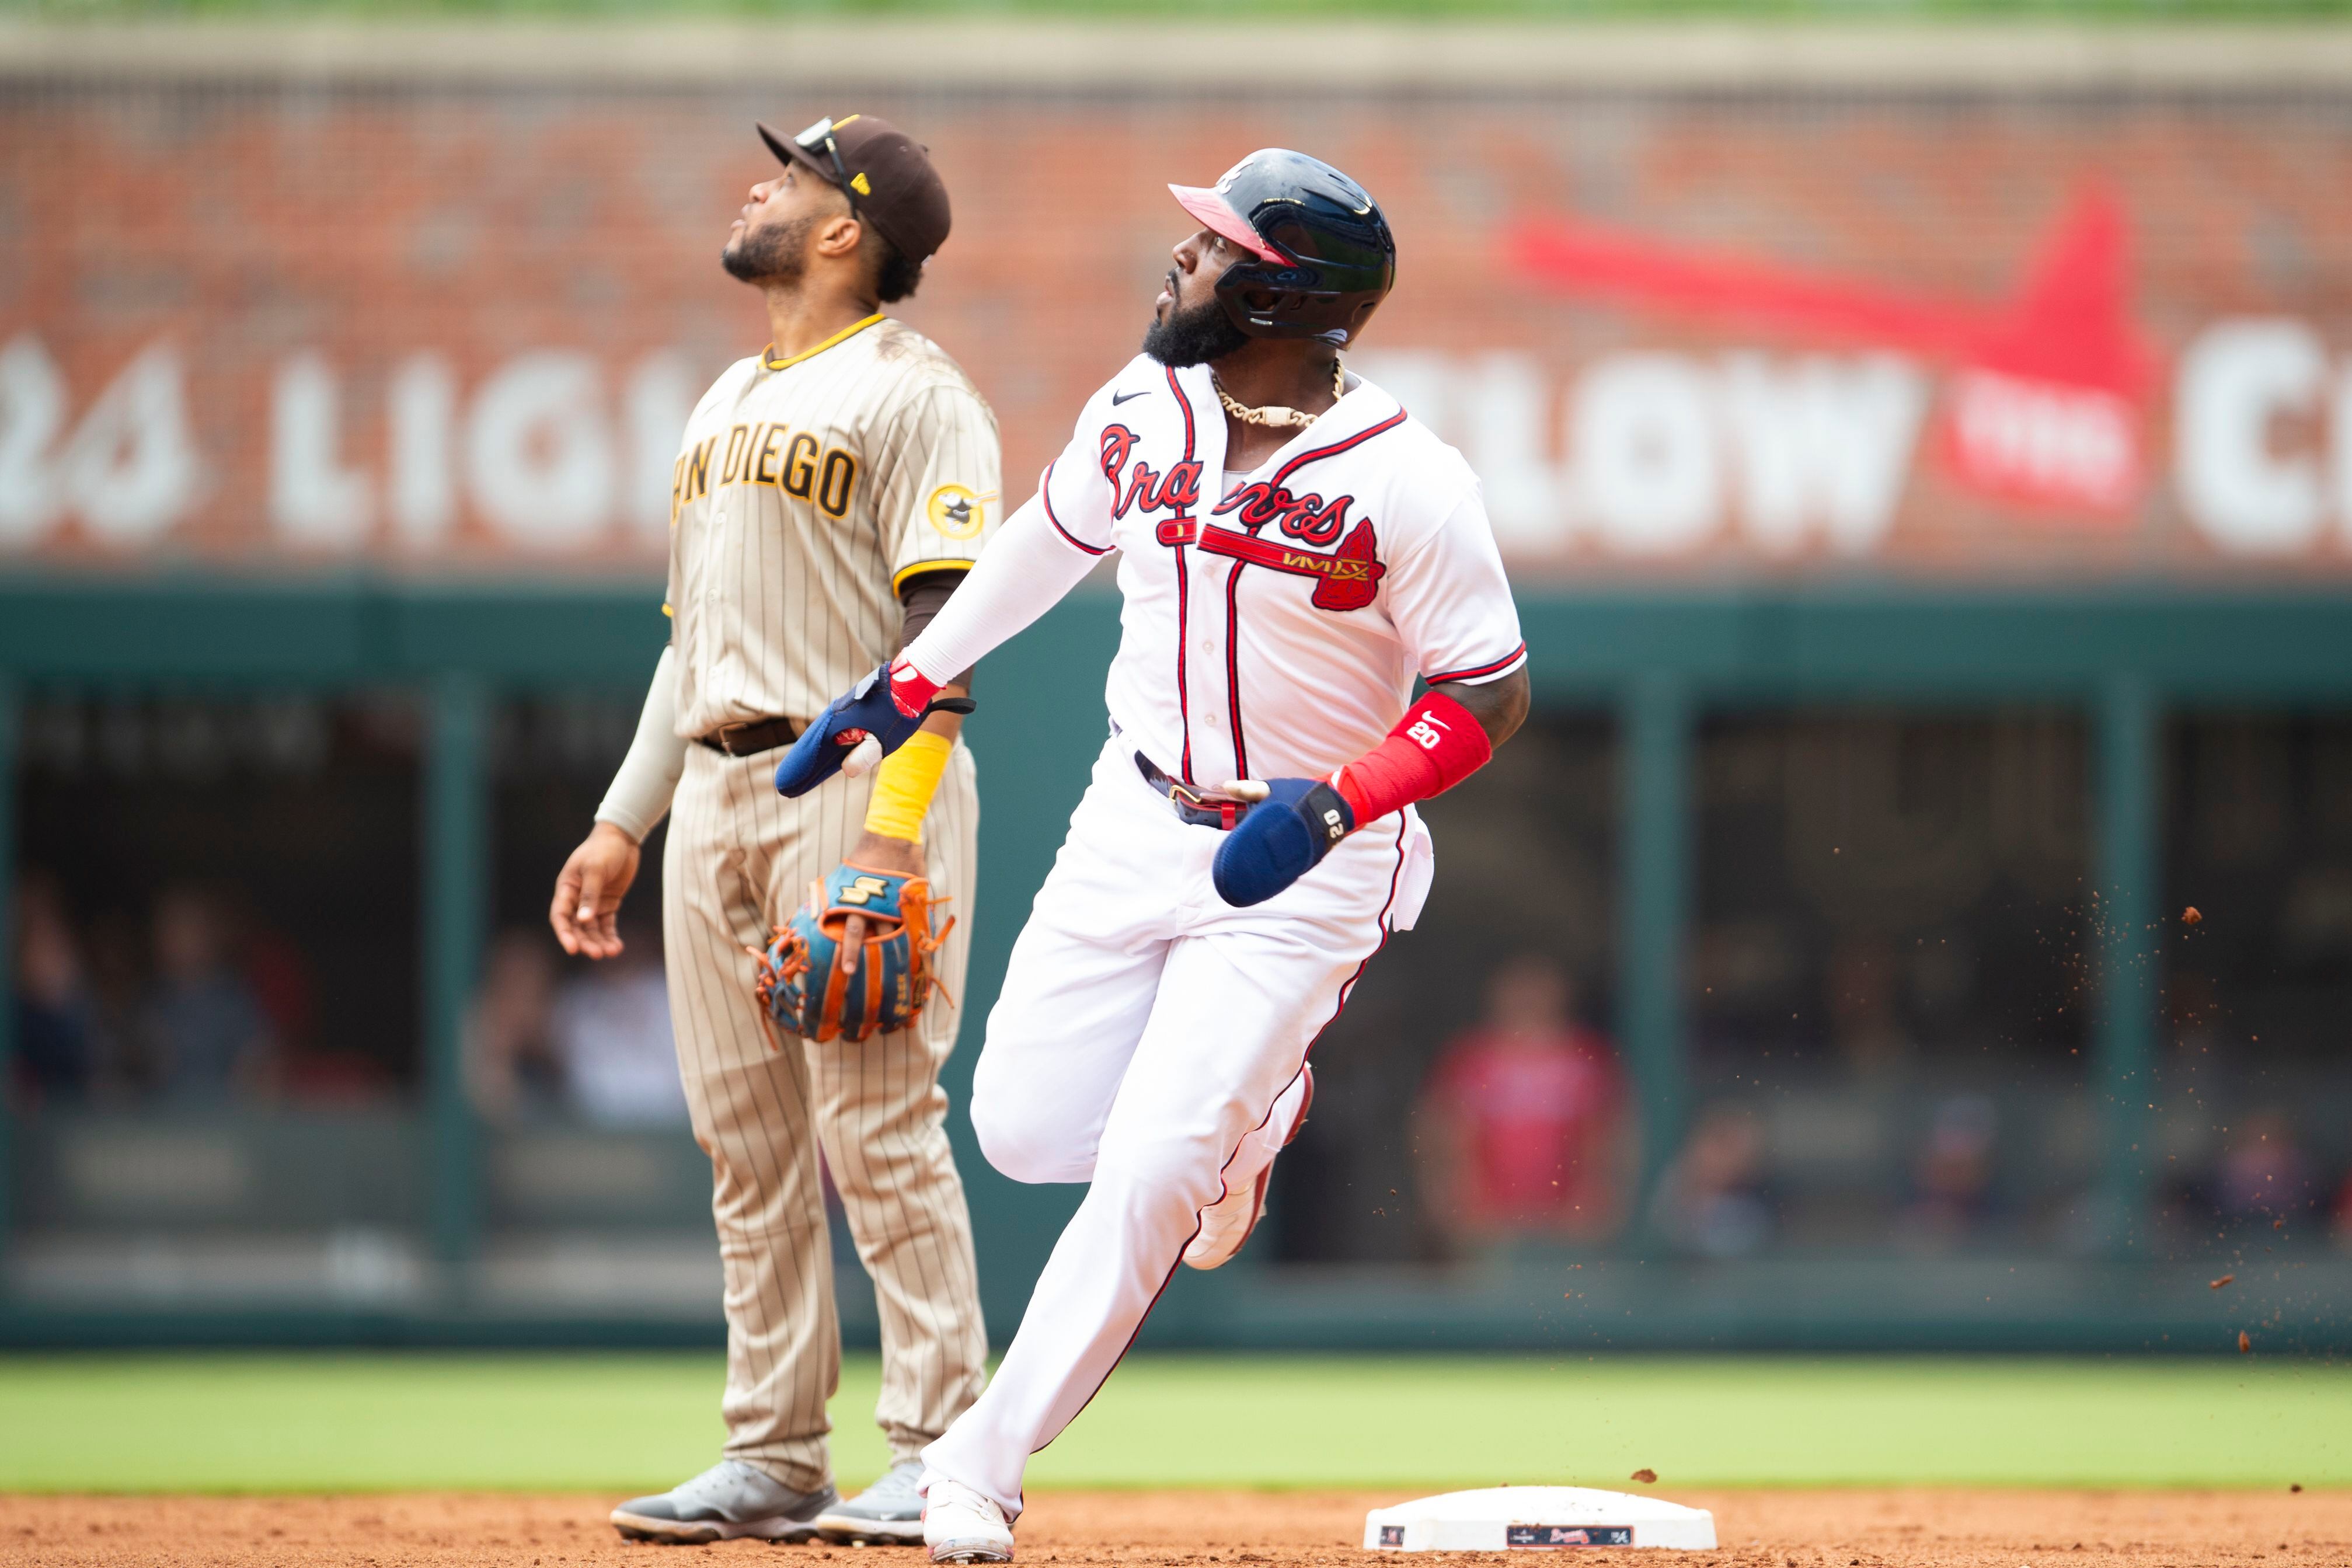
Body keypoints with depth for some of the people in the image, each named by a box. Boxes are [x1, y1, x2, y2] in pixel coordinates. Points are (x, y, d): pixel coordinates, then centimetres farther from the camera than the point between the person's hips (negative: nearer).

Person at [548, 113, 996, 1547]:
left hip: (855, 778, -8)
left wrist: (894, 823, -24)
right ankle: (777, 1463, 10)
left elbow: (947, 622, -14)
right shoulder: (728, 403, 22)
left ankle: (941, 1454, -8)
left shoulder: (914, 392, -5)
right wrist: (622, 823, 20)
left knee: (880, 1130, -11)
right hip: (714, 790, 8)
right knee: (748, 1141, 7)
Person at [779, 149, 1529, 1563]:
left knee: (1149, 1171, -12)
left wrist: (1330, 805, -29)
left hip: (1306, 864, -6)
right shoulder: (1142, 412, -3)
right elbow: (1052, 540, 16)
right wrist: (901, 686, 16)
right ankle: (1251, 1113, 33)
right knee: (1024, 1129, 3)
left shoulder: (1409, 483, -21)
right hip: (1137, 817, 6)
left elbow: (1494, 692, -16)